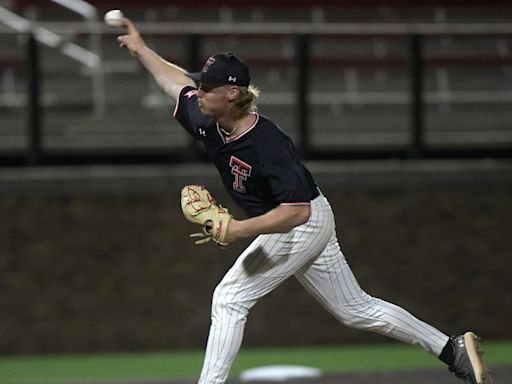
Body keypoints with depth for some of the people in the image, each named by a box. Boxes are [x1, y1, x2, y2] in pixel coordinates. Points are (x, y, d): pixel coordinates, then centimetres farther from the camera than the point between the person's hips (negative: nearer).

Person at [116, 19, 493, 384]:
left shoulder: (267, 143, -31)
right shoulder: (207, 121, -8)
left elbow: (296, 211, -32)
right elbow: (178, 81, 14)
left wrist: (239, 229, -36)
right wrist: (140, 48, 21)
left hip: (304, 226, -9)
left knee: (229, 299, -12)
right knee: (356, 309, 15)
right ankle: (454, 348, 18)